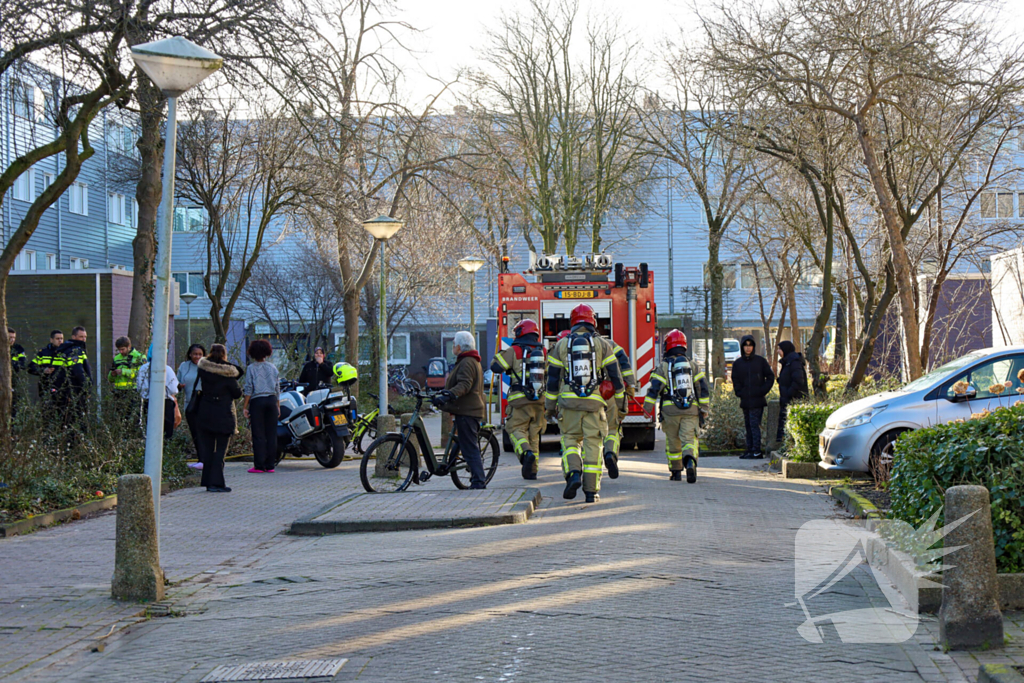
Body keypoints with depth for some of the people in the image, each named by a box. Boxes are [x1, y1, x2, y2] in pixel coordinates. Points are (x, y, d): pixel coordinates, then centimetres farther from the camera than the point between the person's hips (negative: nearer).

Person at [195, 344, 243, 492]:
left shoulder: (202, 369, -1)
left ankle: (208, 481, 13)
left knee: (207, 448, 11)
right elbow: (238, 393, -3)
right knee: (220, 449, 1)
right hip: (223, 415, -4)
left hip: (204, 413, 4)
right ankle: (216, 483, -4)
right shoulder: (227, 373, -12)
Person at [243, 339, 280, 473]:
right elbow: (277, 388, 9)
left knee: (258, 435, -2)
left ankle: (259, 466, -4)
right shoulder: (272, 367, 7)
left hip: (257, 401, -3)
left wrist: (245, 407, -2)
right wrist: (278, 406, 16)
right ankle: (270, 465, 5)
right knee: (271, 434, 5)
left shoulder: (251, 368, -3)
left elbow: (248, 389, -6)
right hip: (272, 400, 3)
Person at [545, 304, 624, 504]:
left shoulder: (562, 345, 6)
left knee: (570, 440, 13)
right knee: (593, 444, 4)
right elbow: (615, 375, 3)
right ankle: (591, 491, 2)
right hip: (594, 402, -1)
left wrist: (550, 405, 14)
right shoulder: (602, 344, 4)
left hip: (569, 401, 1)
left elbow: (552, 378, 7)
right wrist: (621, 399, 12)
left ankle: (574, 474, -14)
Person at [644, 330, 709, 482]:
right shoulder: (692, 365, 10)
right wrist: (703, 409, 14)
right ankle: (690, 461, -33)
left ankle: (676, 471, 17)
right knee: (689, 439, -5)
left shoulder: (664, 365, 0)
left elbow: (654, 388, -7)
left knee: (673, 441, 11)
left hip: (670, 409, -1)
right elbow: (703, 388, 7)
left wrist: (647, 408, -1)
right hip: (691, 410, 1)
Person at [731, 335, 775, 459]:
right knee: (748, 425, 7)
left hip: (757, 400, -4)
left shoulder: (760, 361, 3)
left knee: (754, 424, -11)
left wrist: (763, 391, -6)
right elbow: (735, 381, 13)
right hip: (745, 400, 4)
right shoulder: (737, 363, 10)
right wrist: (739, 392, -2)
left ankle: (756, 451, -12)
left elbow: (770, 377, 5)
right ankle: (750, 450, 12)